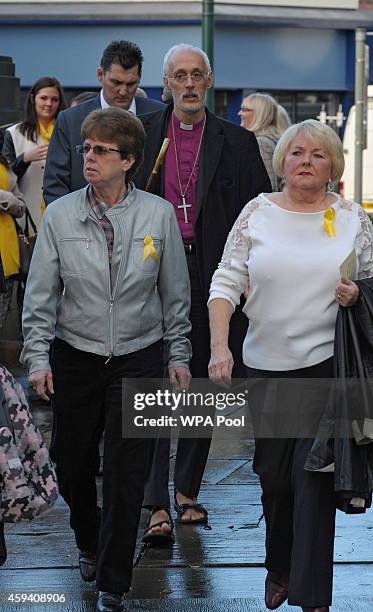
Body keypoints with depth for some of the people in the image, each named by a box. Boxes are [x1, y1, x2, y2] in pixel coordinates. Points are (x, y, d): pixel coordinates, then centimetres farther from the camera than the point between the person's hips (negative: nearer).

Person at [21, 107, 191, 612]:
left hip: (138, 359, -1)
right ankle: (88, 543, 41)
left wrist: (179, 356, 6)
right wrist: (38, 358, -5)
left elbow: (175, 293, 5)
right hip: (74, 357, 1)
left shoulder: (158, 215, -4)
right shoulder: (60, 215, -4)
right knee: (72, 463, 11)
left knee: (126, 474, -2)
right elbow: (40, 295, 0)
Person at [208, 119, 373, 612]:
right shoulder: (257, 212, 2)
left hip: (327, 365, -1)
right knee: (272, 473, 10)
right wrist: (219, 346, -11)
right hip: (266, 363, 1)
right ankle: (280, 566, 36)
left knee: (315, 476, -4)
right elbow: (227, 282, -1)